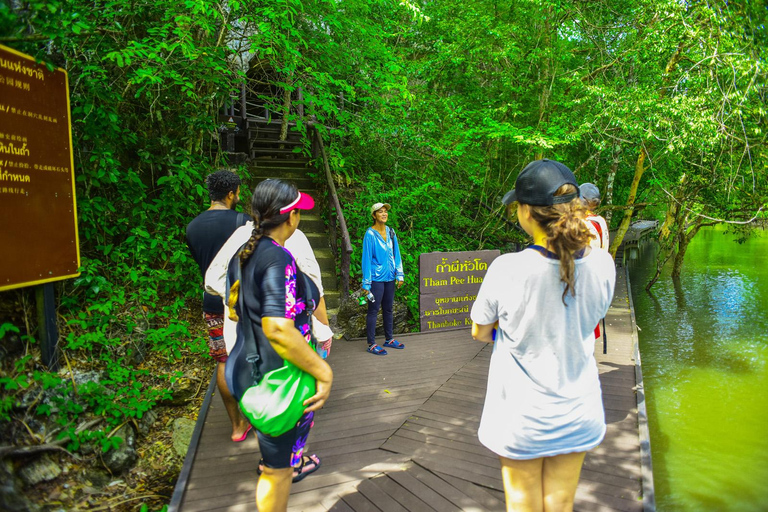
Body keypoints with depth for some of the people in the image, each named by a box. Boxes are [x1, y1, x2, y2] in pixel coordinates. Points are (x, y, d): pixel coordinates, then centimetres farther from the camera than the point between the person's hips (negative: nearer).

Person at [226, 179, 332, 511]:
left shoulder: (244, 250, 1)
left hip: (250, 363, 10)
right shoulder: (278, 259, -28)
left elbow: (232, 303, 15)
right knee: (277, 471, 11)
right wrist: (324, 372, -29)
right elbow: (278, 330, -38)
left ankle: (294, 463, 64)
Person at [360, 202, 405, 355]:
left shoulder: (391, 232, 6)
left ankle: (389, 339, 29)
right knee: (373, 310, 1)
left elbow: (396, 254, 12)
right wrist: (366, 283, -12)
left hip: (389, 278, 6)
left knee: (388, 309, 16)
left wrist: (399, 274, 7)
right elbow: (366, 258, -11)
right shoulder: (370, 234, -11)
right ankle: (371, 344, 9)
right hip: (376, 278, -6)